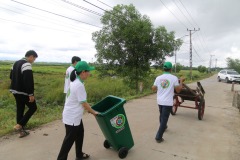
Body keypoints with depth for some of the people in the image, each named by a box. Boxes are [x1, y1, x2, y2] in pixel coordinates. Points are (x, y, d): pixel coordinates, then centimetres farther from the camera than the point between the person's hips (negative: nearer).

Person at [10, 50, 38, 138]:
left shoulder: (16, 63, 15)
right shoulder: (27, 64, -17)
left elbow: (11, 76, 20)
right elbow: (29, 81, -24)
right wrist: (31, 94, -23)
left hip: (15, 90, 9)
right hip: (23, 92, -9)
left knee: (20, 109, 14)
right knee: (33, 107, 5)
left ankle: (21, 131, 21)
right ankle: (19, 125, 0)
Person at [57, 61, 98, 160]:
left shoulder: (75, 82, 4)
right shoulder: (79, 85, -27)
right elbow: (84, 103, -21)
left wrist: (89, 109, 17)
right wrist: (93, 112, -7)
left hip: (74, 115, 10)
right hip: (72, 117, -10)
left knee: (79, 134, 23)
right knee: (69, 139, 5)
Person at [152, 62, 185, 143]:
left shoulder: (158, 78, -1)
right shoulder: (174, 78, -11)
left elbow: (153, 89, 5)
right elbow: (178, 90, -4)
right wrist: (181, 81, 10)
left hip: (160, 101, 5)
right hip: (168, 102, -4)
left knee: (162, 115, 26)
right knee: (164, 118, 2)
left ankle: (163, 127, 50)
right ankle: (158, 137, 3)